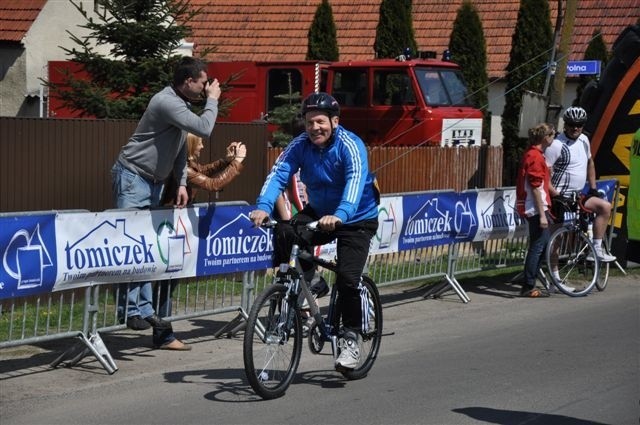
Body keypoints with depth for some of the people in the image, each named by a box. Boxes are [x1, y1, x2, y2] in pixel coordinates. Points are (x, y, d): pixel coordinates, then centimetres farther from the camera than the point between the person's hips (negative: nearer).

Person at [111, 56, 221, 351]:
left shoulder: (180, 103, 11)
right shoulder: (166, 102, -21)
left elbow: (180, 146, 19)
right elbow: (204, 129, -28)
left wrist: (181, 183, 10)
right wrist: (212, 100, -12)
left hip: (154, 181, 10)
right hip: (133, 177, -10)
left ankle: (143, 309, 8)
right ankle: (131, 310, -11)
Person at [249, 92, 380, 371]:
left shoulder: (350, 146, -23)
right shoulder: (300, 145, -11)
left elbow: (355, 182, -39)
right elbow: (278, 174, -23)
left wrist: (340, 214, -58)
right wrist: (263, 207, -43)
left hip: (357, 219, -4)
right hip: (318, 213, 4)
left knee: (347, 279, -18)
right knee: (285, 234, -25)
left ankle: (351, 338, 2)